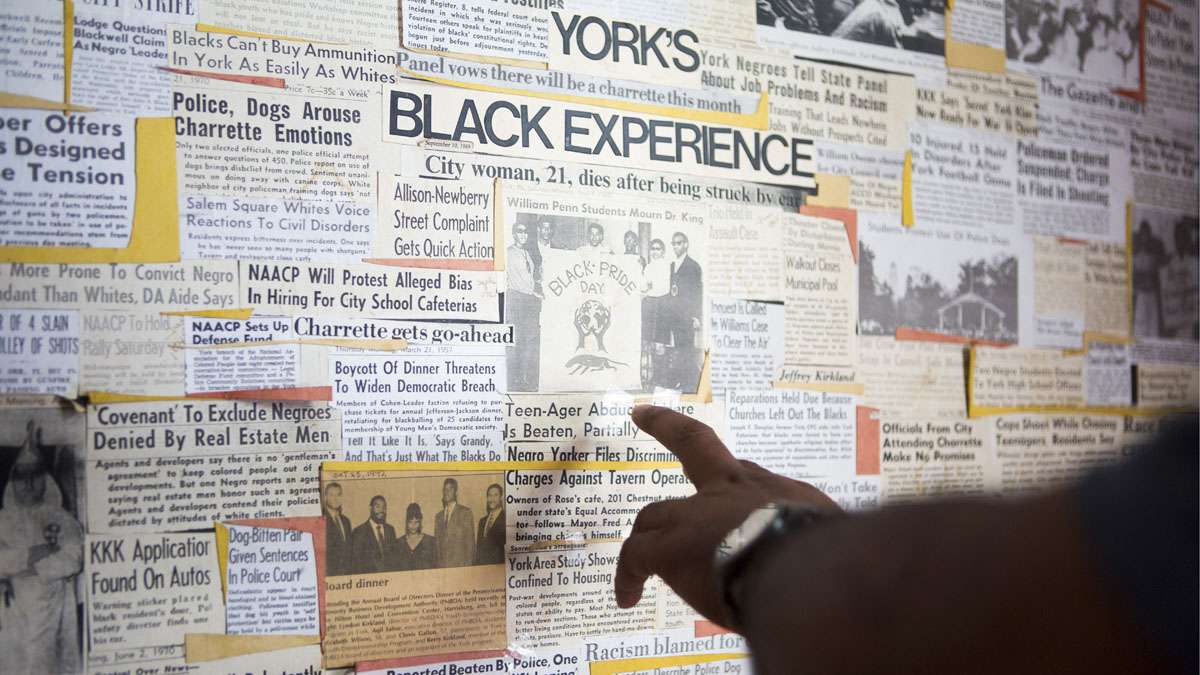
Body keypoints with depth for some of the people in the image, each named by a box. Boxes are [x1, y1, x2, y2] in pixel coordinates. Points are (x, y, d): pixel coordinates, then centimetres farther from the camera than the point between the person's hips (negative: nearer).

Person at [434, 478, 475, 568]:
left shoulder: (466, 512, 0)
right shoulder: (438, 516, 16)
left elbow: (470, 541, -3)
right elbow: (436, 542, 17)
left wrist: (468, 564, -9)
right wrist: (435, 563, 7)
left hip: (459, 564, -4)